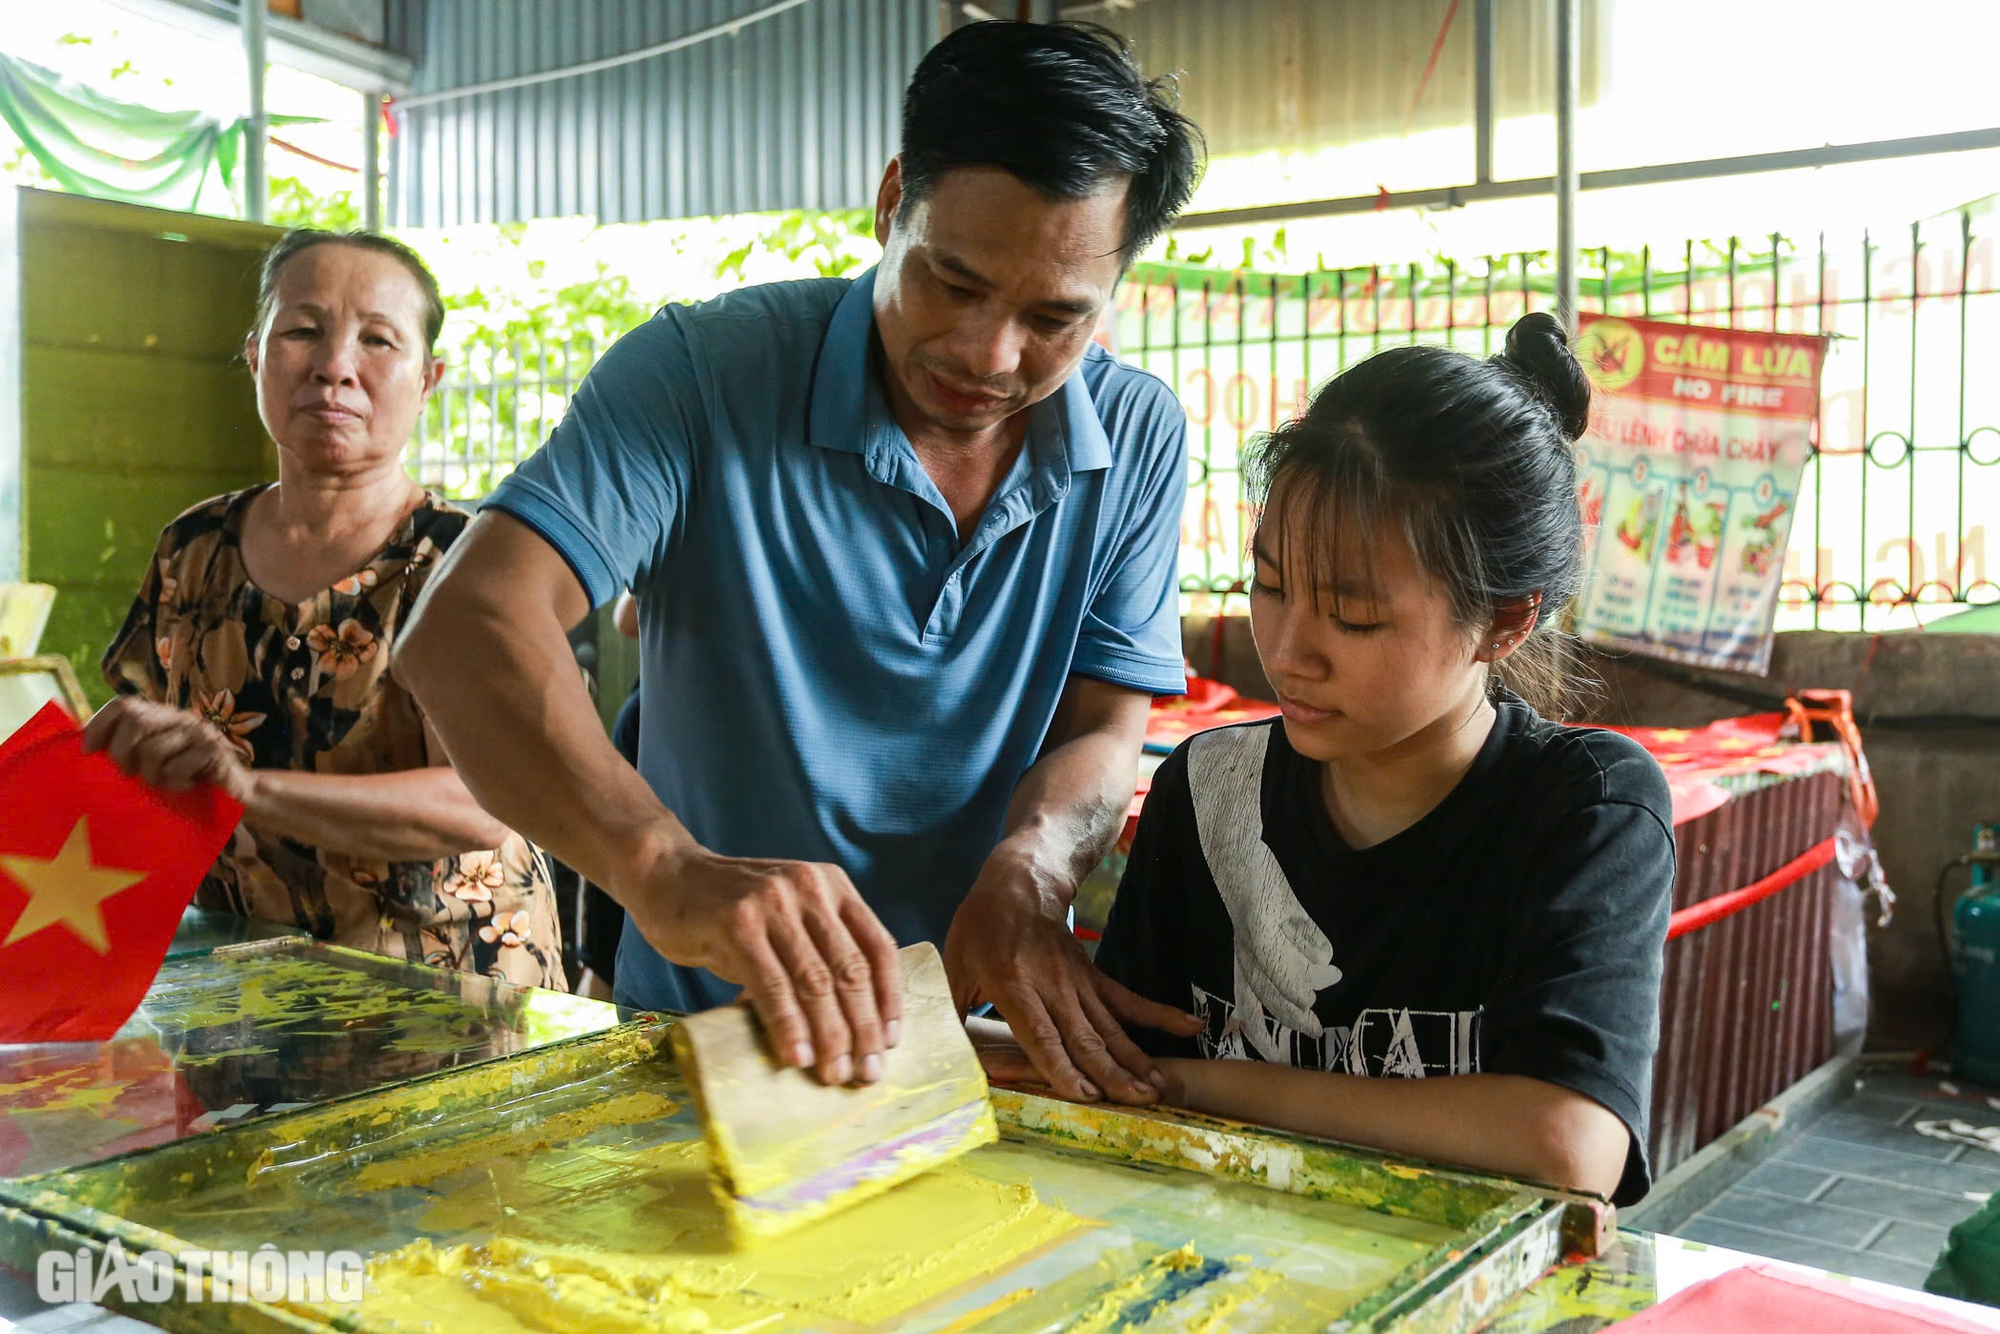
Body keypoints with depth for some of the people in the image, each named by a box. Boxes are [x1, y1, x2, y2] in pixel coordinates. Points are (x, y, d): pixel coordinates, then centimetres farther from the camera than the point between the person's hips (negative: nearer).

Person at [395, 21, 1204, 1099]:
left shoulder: (1139, 441, -2)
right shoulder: (700, 375, -13)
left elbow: (1101, 730, -1)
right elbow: (465, 629, -24)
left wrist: (1026, 872, -24)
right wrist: (663, 867, -41)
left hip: (988, 1037, 4)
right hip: (704, 1035, -3)